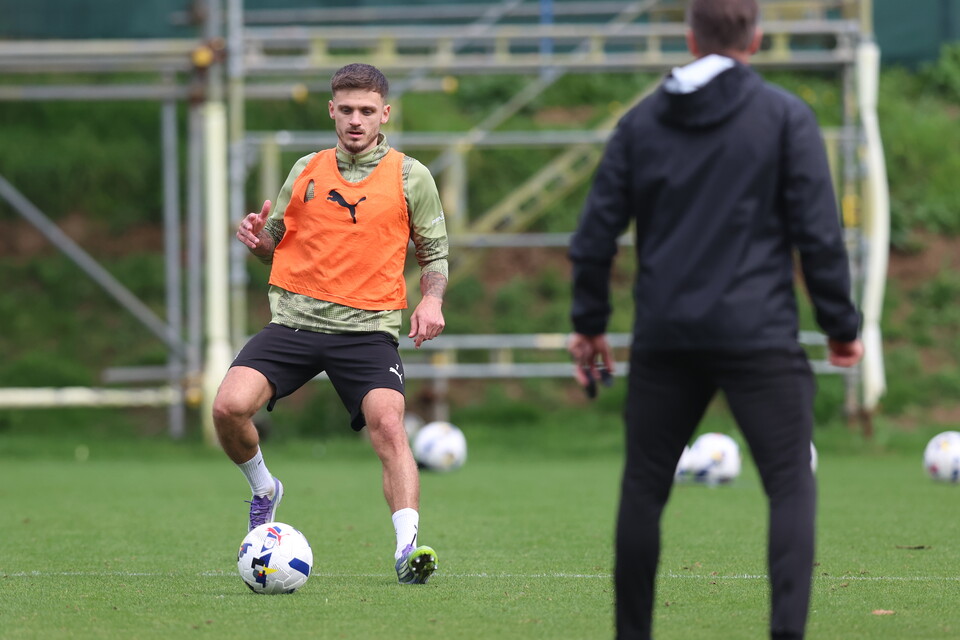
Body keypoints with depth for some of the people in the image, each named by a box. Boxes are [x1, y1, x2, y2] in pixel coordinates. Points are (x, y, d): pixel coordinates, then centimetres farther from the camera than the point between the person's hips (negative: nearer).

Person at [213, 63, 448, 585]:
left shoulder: (410, 177, 6)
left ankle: (407, 546, -30)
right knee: (229, 406, -19)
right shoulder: (306, 171, 12)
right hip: (295, 321, 2)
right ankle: (263, 490, 11)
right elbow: (279, 248, 21)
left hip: (367, 327, -2)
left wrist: (431, 299, -6)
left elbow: (434, 251, 14)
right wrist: (258, 239, -2)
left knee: (388, 424, -26)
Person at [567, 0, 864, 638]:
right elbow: (819, 231, -4)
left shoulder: (641, 122, 10)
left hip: (665, 338, 3)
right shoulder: (785, 117, 0)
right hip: (759, 334, -3)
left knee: (643, 489, 14)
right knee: (791, 487, -2)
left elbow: (596, 231, 9)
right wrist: (841, 324, 3)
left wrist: (589, 321, 19)